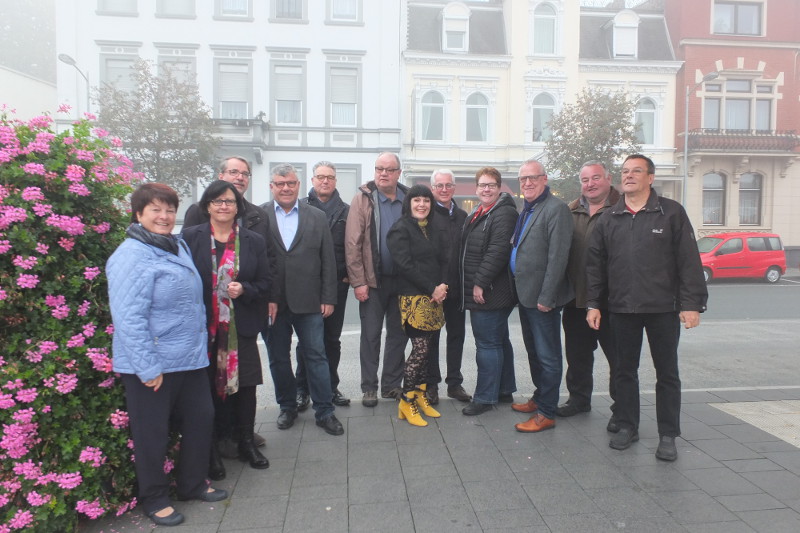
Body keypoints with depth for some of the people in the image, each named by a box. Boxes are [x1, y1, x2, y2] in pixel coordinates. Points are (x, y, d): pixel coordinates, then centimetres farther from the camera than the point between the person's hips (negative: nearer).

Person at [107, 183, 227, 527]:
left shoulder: (178, 246, 9)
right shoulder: (132, 256, -17)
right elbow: (129, 318, -22)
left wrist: (200, 341, 19)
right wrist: (147, 368, -22)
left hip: (190, 358, 8)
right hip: (152, 365, -8)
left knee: (200, 419, 15)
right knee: (153, 433, 9)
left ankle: (193, 484, 35)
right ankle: (154, 498, 29)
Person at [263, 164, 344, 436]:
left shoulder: (317, 217, 6)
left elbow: (328, 260, 4)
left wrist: (328, 298, 0)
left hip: (308, 301, 0)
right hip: (271, 302, 0)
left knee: (316, 355, 5)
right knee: (278, 358, 12)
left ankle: (324, 411, 17)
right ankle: (287, 406, 30)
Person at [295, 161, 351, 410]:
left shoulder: (346, 211, 10)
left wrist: (348, 274, -1)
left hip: (337, 284, 2)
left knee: (332, 338, 10)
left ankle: (331, 386, 23)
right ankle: (302, 389, 17)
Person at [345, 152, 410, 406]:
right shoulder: (363, 198, -4)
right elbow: (352, 243, -8)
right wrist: (358, 281, -12)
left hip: (402, 279, 3)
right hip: (373, 280, -3)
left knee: (398, 334, 11)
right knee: (370, 335, 6)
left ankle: (392, 384, 25)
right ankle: (369, 387, 19)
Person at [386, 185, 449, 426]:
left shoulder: (433, 230, 17)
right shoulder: (401, 229, -5)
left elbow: (443, 261, 14)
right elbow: (405, 264, -13)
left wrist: (443, 286, -4)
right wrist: (432, 288, -13)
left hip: (433, 298, 7)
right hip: (412, 298, -6)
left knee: (426, 348, 7)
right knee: (420, 348, -8)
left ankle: (420, 396, 19)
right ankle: (406, 401, 4)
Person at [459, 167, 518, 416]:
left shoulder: (504, 214, -13)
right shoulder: (475, 215, 18)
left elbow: (497, 251, -22)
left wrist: (480, 283, -21)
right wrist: (473, 284, 15)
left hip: (490, 292, -10)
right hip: (478, 291, 10)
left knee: (488, 343, -4)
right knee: (499, 340, 17)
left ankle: (485, 397, 6)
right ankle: (504, 390, 30)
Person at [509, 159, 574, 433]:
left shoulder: (556, 209, -14)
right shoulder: (525, 210, 14)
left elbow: (558, 257, -20)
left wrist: (546, 297, -22)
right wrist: (521, 291, 11)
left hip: (542, 298, -9)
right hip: (525, 294, 9)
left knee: (547, 356, 0)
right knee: (534, 352, 20)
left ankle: (546, 413, 10)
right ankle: (539, 398, 34)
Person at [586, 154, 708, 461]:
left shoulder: (671, 213, -1)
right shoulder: (608, 219, 8)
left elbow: (689, 261, -5)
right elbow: (595, 265, 9)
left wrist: (691, 303, -10)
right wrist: (593, 304, 4)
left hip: (663, 309, -2)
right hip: (621, 309, 3)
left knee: (667, 374, 8)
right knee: (625, 371, 12)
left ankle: (668, 436, 20)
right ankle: (627, 427, 26)